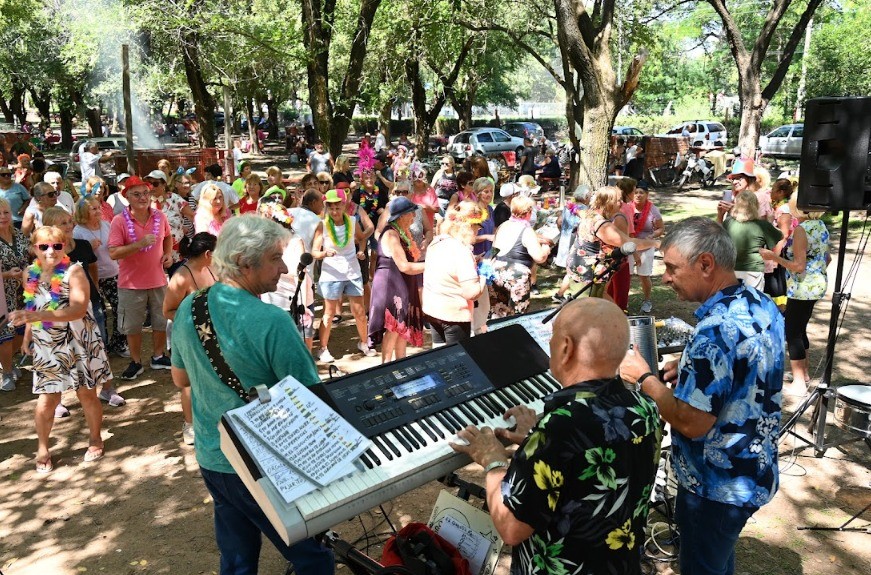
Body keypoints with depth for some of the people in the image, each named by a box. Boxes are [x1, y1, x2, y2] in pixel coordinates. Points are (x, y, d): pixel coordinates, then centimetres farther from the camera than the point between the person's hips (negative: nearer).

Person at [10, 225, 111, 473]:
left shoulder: (73, 271, -17)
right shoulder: (30, 273, -1)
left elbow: (79, 309, -29)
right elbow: (32, 307, 15)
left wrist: (40, 316, -37)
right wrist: (27, 337, 18)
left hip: (78, 343, -3)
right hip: (46, 346, 3)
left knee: (87, 394, 8)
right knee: (47, 398, 3)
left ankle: (95, 439, 29)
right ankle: (42, 448, 22)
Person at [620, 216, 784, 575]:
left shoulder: (716, 330, -31)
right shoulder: (762, 306, -1)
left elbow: (691, 423, -29)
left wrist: (644, 378, -17)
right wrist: (690, 370, 5)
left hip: (718, 485, -9)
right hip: (754, 470, 9)